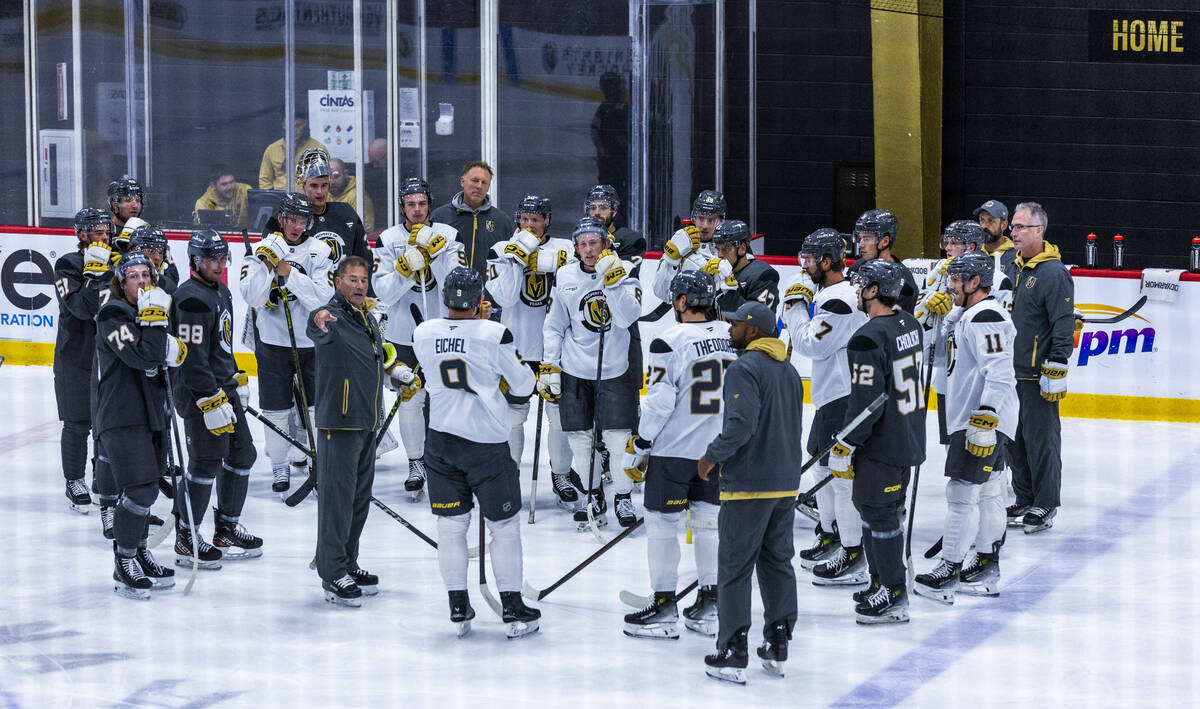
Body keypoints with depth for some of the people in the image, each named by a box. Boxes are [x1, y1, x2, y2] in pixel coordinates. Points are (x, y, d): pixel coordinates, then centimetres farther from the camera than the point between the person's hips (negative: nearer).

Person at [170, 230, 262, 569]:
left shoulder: (221, 291, 14)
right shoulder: (192, 298, -19)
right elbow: (192, 358, -24)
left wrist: (237, 380, 21)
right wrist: (212, 402, -25)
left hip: (224, 390, 10)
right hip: (199, 394, -10)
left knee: (242, 454, 14)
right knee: (206, 462, -8)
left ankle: (227, 529, 26)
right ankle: (186, 539, 0)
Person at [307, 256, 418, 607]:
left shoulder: (368, 317, 13)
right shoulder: (334, 316, -14)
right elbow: (317, 331, -41)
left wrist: (398, 369, 30)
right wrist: (319, 323, -61)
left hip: (367, 421, 9)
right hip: (339, 423, -9)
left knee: (360, 495, 15)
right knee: (338, 495, -7)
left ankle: (349, 563, 26)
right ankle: (332, 574, -3)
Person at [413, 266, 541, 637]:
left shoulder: (423, 333, -3)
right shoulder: (495, 335, -14)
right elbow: (523, 386, -3)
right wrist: (515, 361, 17)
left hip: (441, 440, 3)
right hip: (487, 444, -3)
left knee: (451, 526, 12)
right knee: (504, 526, 8)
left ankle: (458, 608, 14)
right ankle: (513, 610, 10)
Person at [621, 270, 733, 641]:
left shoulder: (670, 342, -15)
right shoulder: (731, 337, 3)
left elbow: (660, 402, -16)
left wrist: (637, 447, -6)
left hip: (673, 450, -6)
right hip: (718, 450, 6)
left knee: (662, 525, 3)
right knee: (708, 522, 14)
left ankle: (664, 606, 6)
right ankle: (710, 606, 17)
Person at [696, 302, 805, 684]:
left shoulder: (744, 368, -14)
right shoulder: (789, 370, 14)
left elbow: (741, 424, -24)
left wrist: (712, 456, -11)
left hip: (748, 484, -8)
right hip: (786, 483, 8)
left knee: (735, 567, -2)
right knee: (778, 562, 14)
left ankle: (732, 654, -2)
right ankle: (778, 648, 18)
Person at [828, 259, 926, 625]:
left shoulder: (869, 339, -22)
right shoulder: (910, 324, 6)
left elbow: (866, 401, -22)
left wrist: (844, 448, -16)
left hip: (882, 444, -9)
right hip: (908, 437, 9)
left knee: (878, 513, -3)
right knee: (876, 509, 19)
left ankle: (894, 596, 1)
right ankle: (882, 583, 28)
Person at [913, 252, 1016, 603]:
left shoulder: (986, 318, -18)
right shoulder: (969, 316, 15)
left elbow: (1000, 374, -25)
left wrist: (985, 419, -28)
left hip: (983, 422, -11)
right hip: (971, 419, 11)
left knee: (962, 492, -10)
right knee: (987, 492, 14)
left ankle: (949, 572, -8)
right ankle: (987, 569, 21)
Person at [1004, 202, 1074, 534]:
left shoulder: (1054, 273, -14)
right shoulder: (1012, 268, 11)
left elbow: (1064, 325, -16)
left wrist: (1056, 372, -18)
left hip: (1038, 377, -8)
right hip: (1010, 372, 8)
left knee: (1041, 440, -1)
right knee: (1013, 440, 13)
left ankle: (1045, 505, 8)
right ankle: (1024, 502, 24)